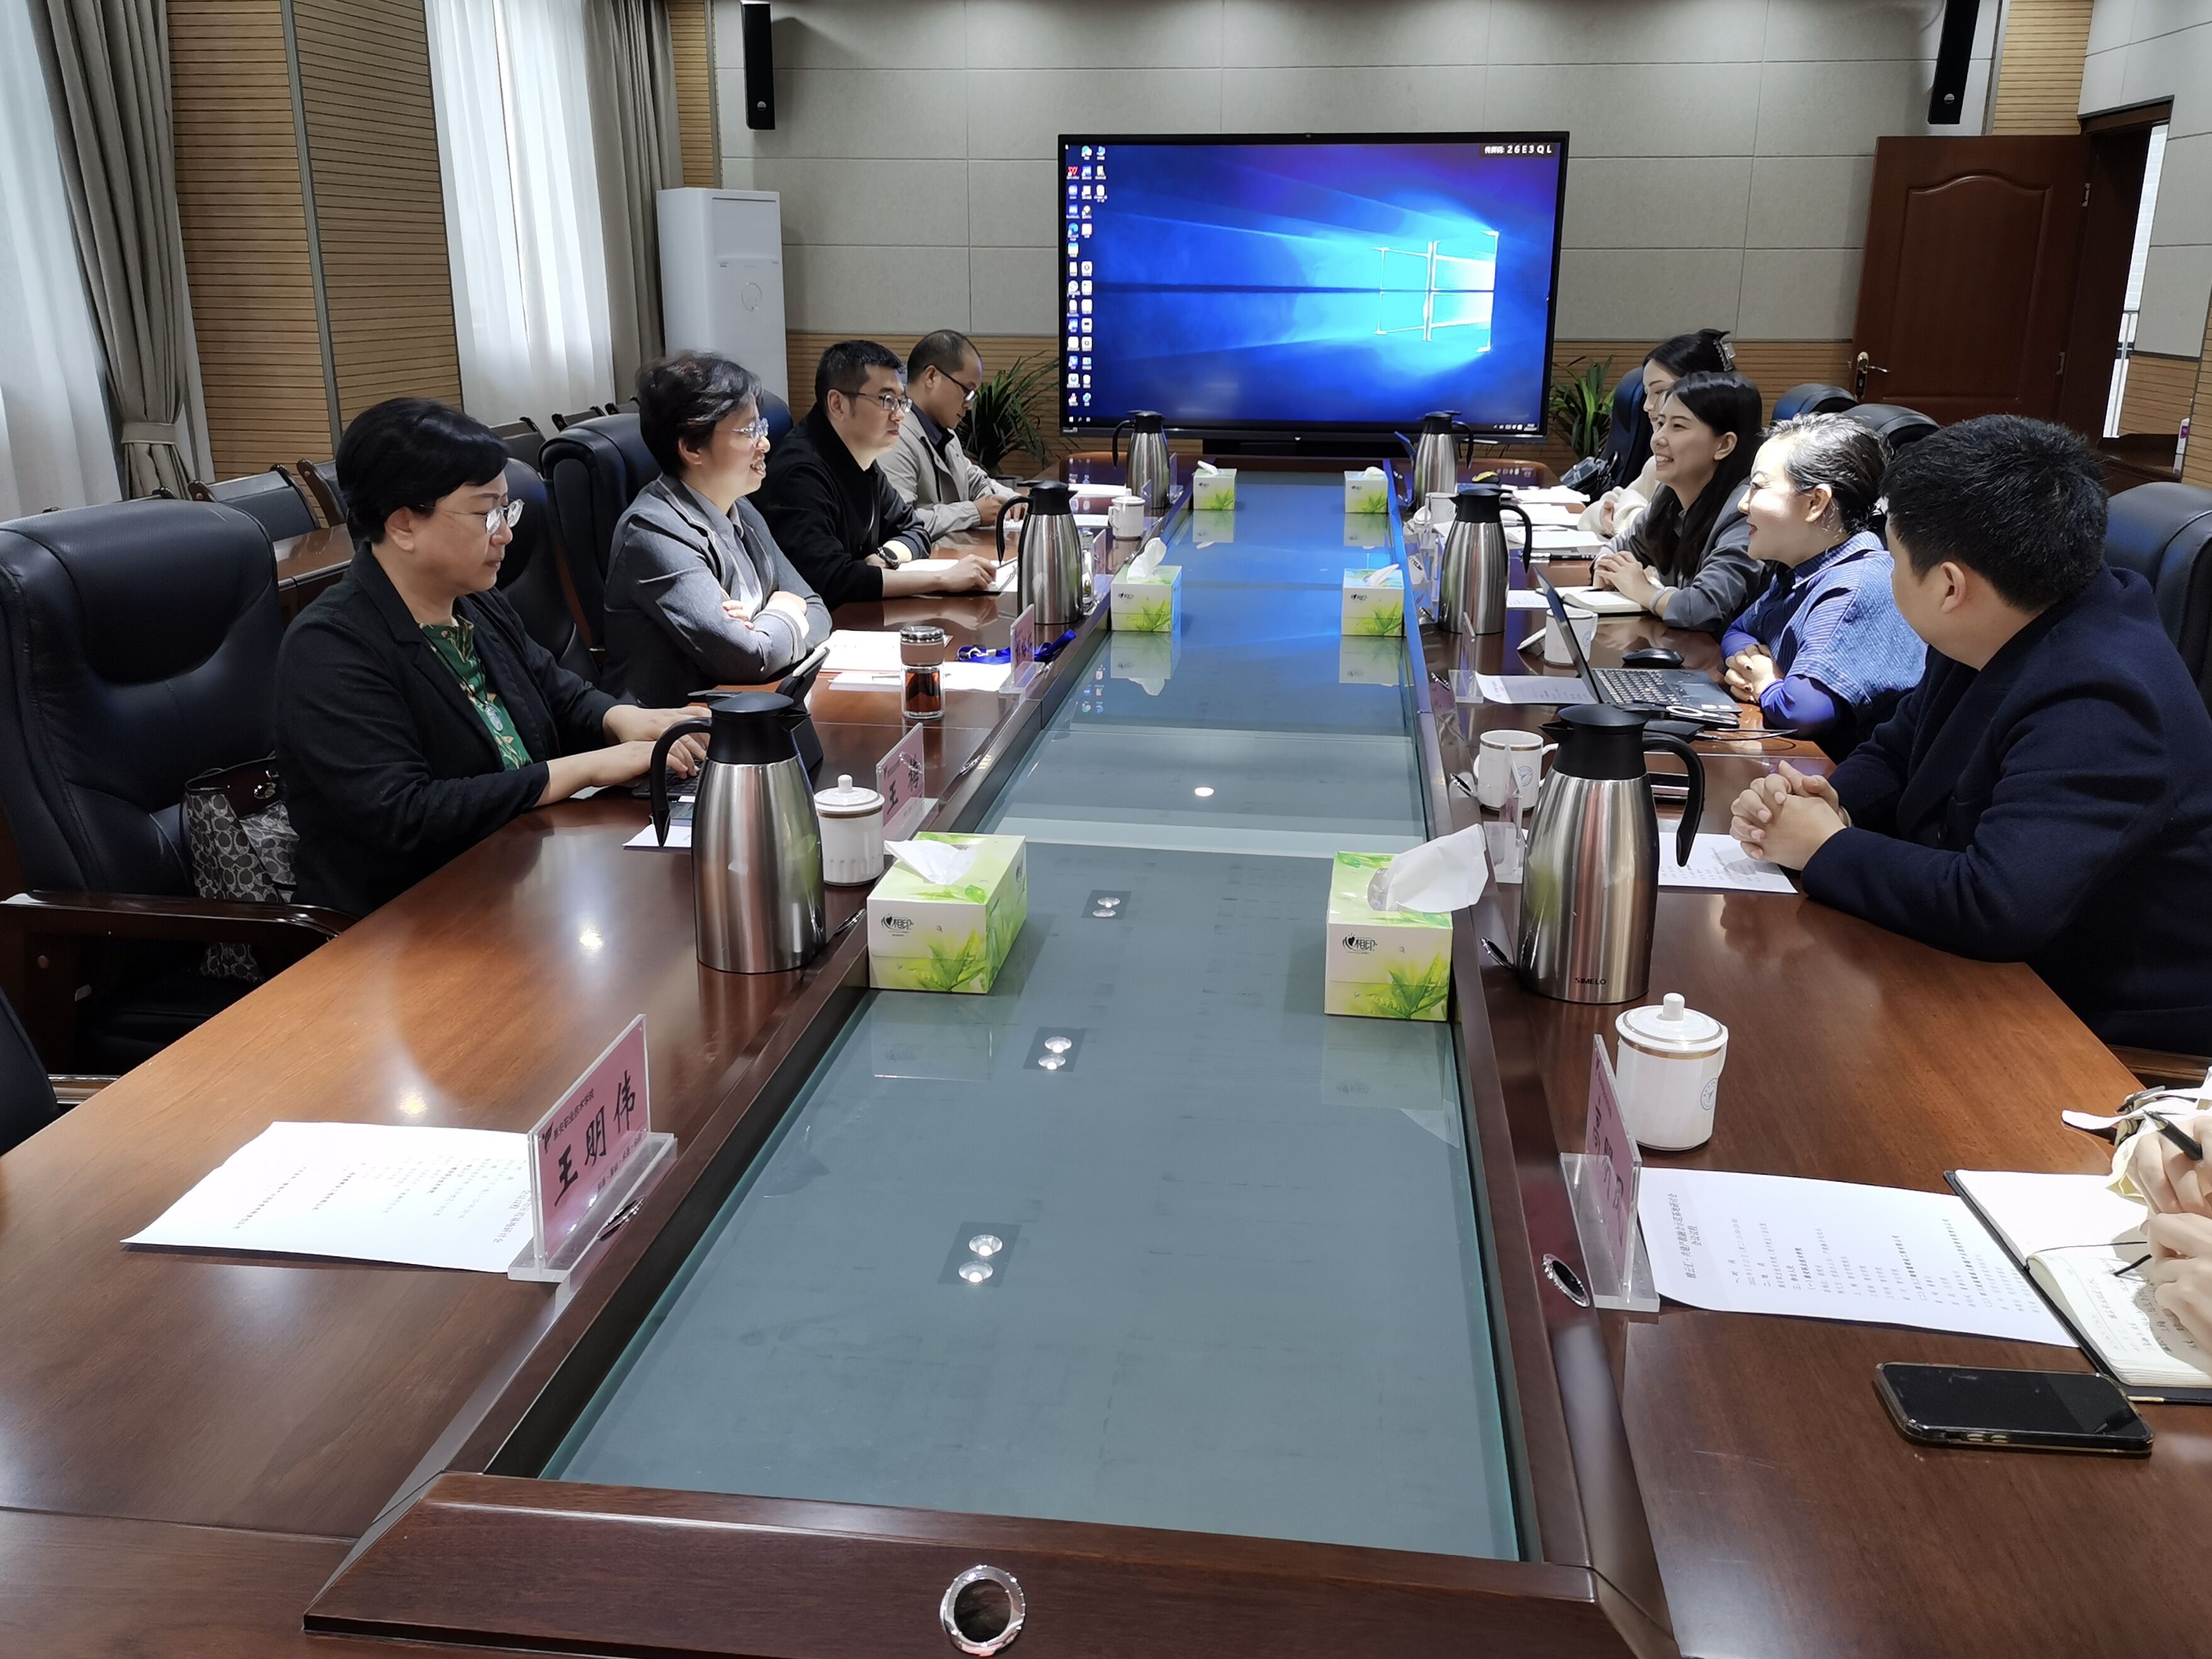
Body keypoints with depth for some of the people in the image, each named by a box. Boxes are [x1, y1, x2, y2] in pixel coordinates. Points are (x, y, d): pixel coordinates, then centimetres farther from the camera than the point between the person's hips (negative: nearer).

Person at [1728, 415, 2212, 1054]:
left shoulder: (2095, 707, -29)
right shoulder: (2006, 634, -1)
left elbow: (1993, 908, -38)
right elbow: (1896, 750, 12)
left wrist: (1825, 847, -23)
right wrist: (1832, 800, -11)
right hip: (2006, 973, 8)